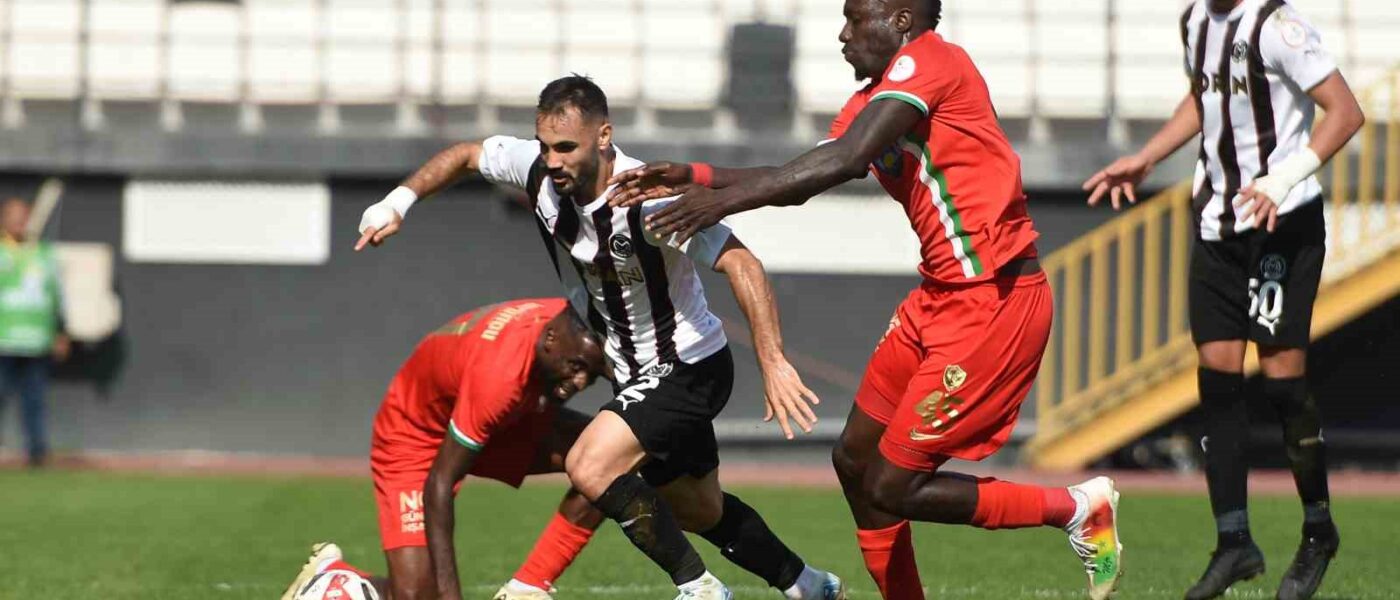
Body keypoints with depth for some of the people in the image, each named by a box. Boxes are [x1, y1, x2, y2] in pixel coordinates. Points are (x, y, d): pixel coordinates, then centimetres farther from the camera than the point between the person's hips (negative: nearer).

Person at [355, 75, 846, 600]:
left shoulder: (649, 197, -32)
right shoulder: (538, 170, -13)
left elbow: (741, 265, -36)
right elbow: (466, 155, 7)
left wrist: (773, 363, -44)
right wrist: (399, 201, -5)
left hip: (688, 367, -8)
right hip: (635, 374, 8)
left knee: (590, 467, -24)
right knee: (700, 512, 21)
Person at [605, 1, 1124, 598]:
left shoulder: (927, 59, -15)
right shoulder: (871, 100, 14)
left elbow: (846, 160, -27)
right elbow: (799, 181, 13)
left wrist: (727, 199, -27)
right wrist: (696, 178, 1)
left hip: (994, 303, -10)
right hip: (940, 297, 10)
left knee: (892, 488, -7)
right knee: (855, 460, 12)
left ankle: (1079, 508, 6)